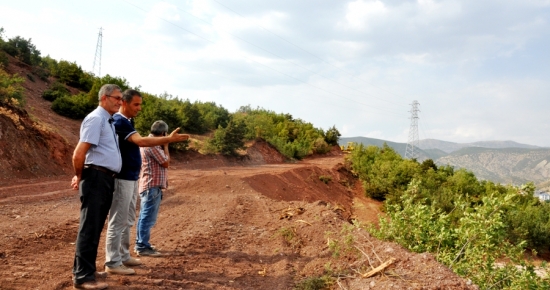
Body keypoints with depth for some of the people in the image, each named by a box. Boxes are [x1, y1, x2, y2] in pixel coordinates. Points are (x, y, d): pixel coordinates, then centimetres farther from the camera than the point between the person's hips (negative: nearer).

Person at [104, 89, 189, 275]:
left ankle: (124, 256, 26)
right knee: (118, 221, -4)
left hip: (131, 178, 10)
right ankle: (112, 262, 3)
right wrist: (169, 139, -33)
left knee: (128, 221, 16)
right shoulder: (119, 121, -17)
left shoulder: (127, 121, 14)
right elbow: (141, 141, -29)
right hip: (122, 179, -10)